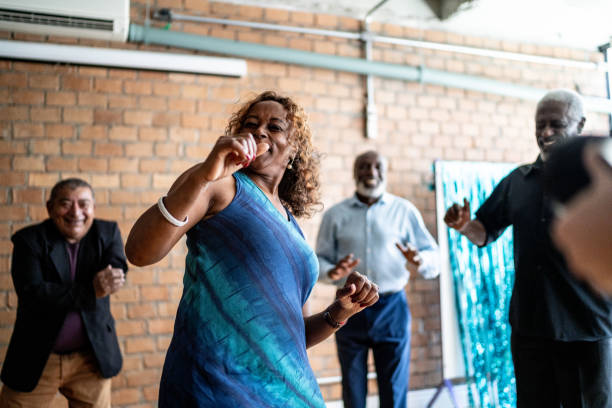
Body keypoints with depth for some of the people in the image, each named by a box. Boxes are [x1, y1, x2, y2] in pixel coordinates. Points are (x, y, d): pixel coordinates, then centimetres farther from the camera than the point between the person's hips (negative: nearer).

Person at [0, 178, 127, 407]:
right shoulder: (29, 240, -9)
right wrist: (91, 291, -28)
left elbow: (116, 272, -17)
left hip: (92, 357, 2)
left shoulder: (108, 232, -1)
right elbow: (32, 294, -20)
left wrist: (58, 294, -26)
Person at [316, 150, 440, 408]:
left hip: (392, 308, 0)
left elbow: (433, 255, 2)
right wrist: (331, 272, -16)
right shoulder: (335, 215, 7)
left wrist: (419, 261, -20)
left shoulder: (404, 211, 5)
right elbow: (319, 260, 6)